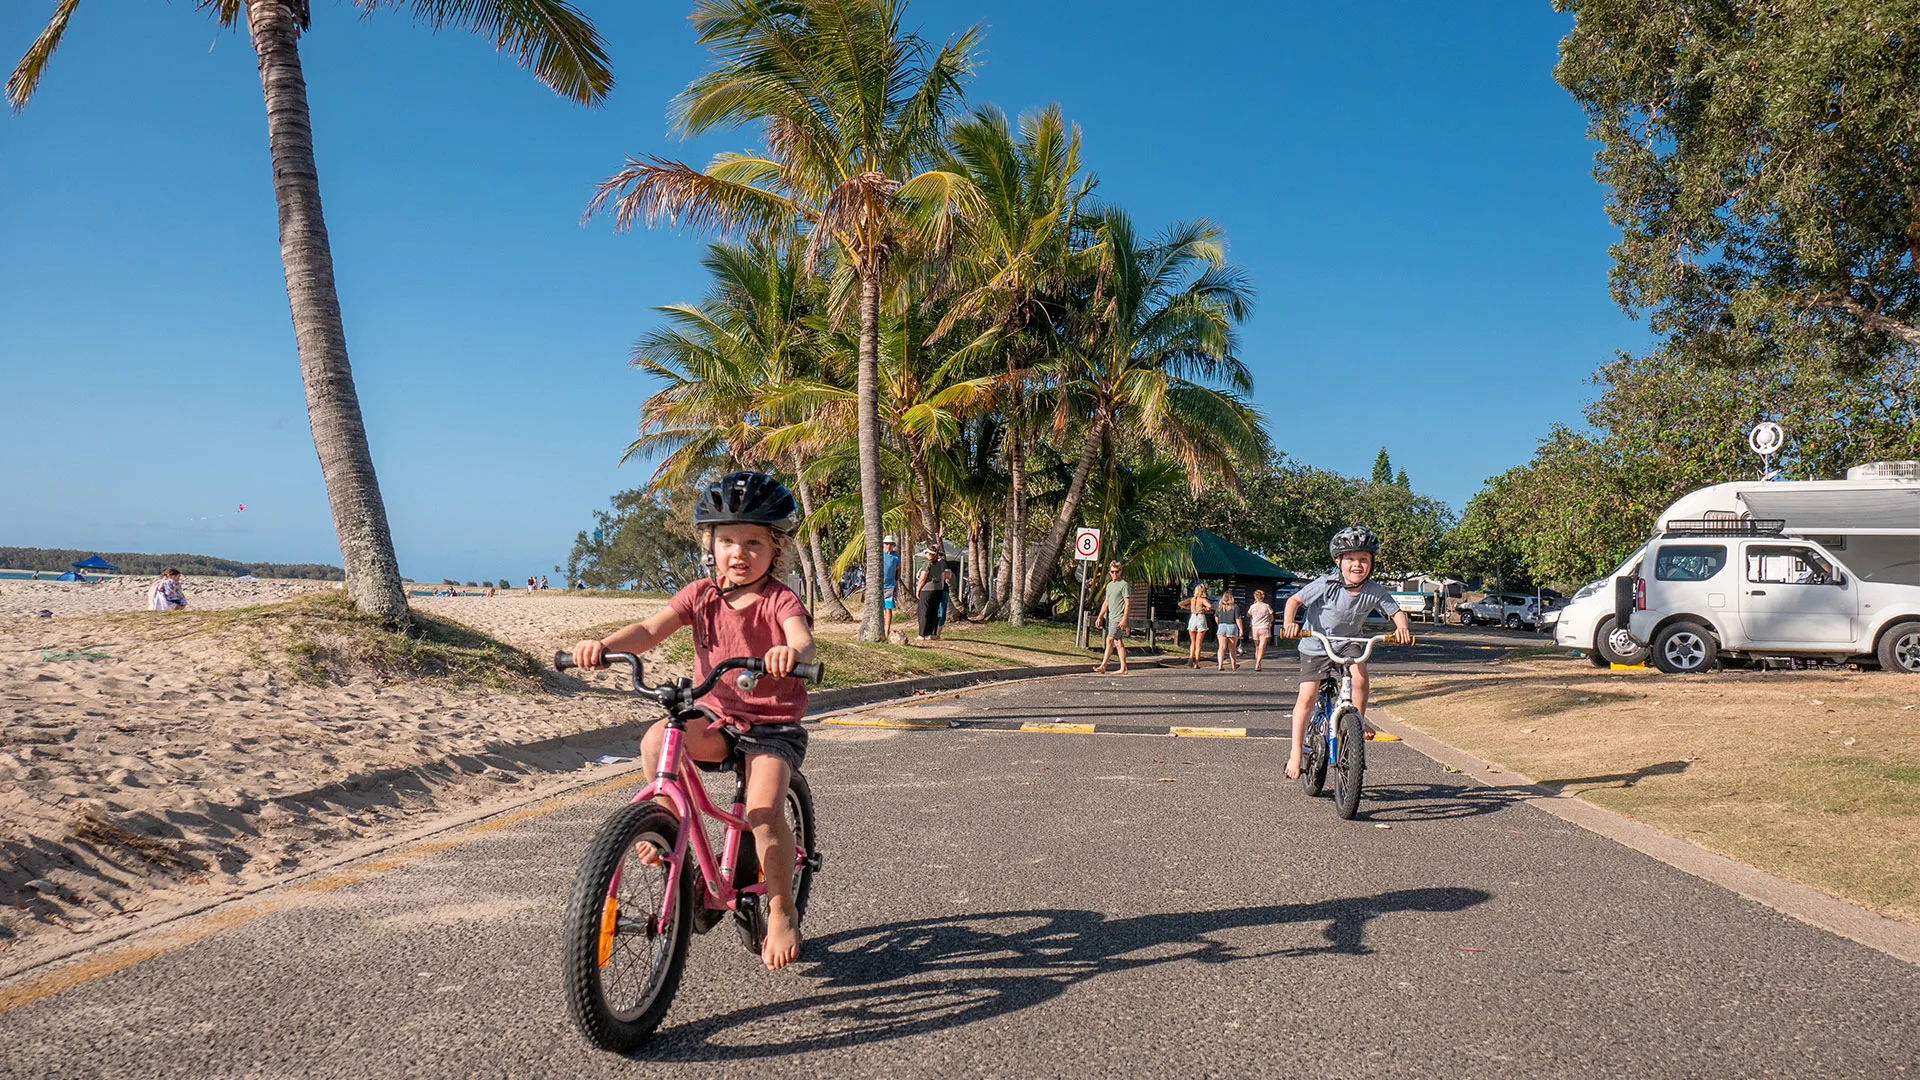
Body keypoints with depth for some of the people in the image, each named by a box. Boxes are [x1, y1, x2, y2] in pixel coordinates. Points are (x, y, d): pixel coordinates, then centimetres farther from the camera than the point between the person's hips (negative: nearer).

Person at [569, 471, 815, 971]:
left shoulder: (779, 599, -11)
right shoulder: (701, 595, 1)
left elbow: (803, 640, -31)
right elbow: (650, 628, -10)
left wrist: (792, 653, -56)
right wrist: (605, 644, -30)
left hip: (774, 726, -4)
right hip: (717, 716, 4)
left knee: (764, 809, -23)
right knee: (656, 740, -25)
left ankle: (781, 912, -2)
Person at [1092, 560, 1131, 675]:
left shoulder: (1124, 585, -9)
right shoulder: (1109, 585, 16)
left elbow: (1128, 603, -13)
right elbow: (1106, 602, 22)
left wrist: (1124, 619, -20)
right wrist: (1100, 616, 17)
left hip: (1119, 618, -8)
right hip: (1111, 617, 8)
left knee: (1110, 640, -13)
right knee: (1118, 642, 9)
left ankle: (1103, 667, -14)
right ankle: (1123, 668, 12)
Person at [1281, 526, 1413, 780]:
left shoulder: (1374, 591, -15)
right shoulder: (1326, 585, -23)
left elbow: (1396, 611, -8)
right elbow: (1294, 600, -20)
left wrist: (1402, 628, -30)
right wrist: (1290, 623, -37)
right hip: (1316, 645, -2)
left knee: (1360, 673, -28)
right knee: (1307, 696, -10)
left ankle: (1359, 719, -1)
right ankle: (1296, 753, -1)